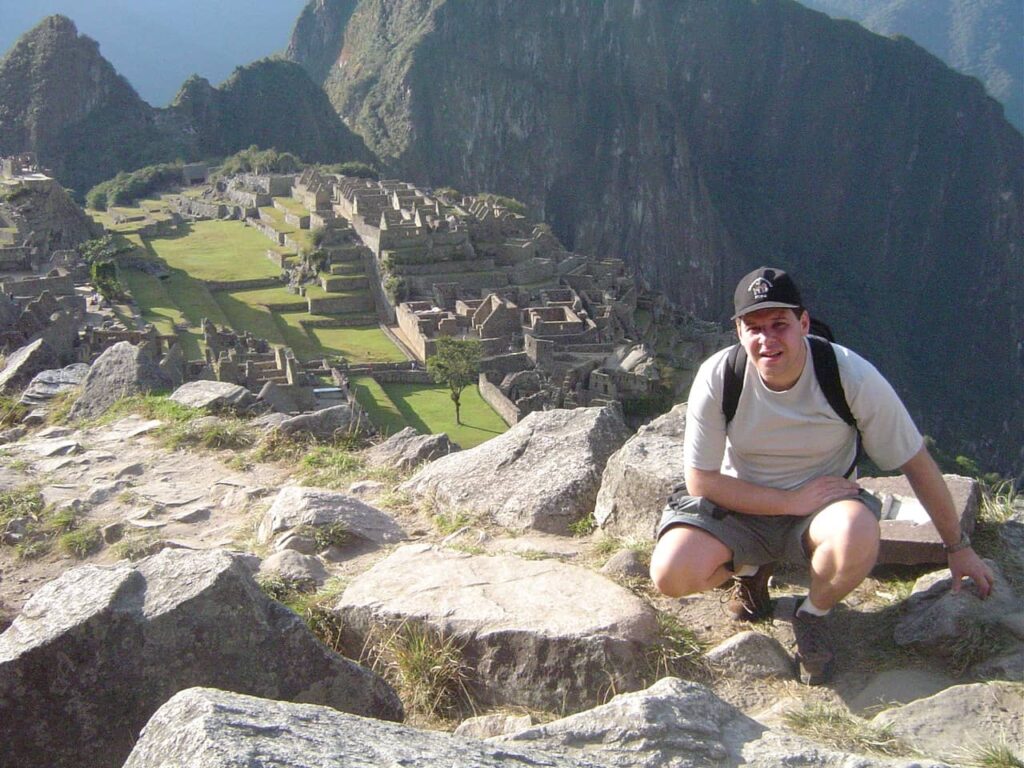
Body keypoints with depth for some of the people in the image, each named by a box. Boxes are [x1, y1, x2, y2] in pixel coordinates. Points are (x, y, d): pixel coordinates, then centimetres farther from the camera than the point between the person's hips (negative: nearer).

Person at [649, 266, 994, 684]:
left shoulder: (852, 376, -20)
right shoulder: (717, 378, -19)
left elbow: (917, 464, -7)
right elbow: (701, 480, -12)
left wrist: (959, 548, 2)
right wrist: (791, 500, -21)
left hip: (824, 501, -1)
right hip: (740, 504, 1)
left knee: (858, 536, -37)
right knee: (671, 574, -26)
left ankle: (814, 614, -1)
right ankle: (750, 569, 11)